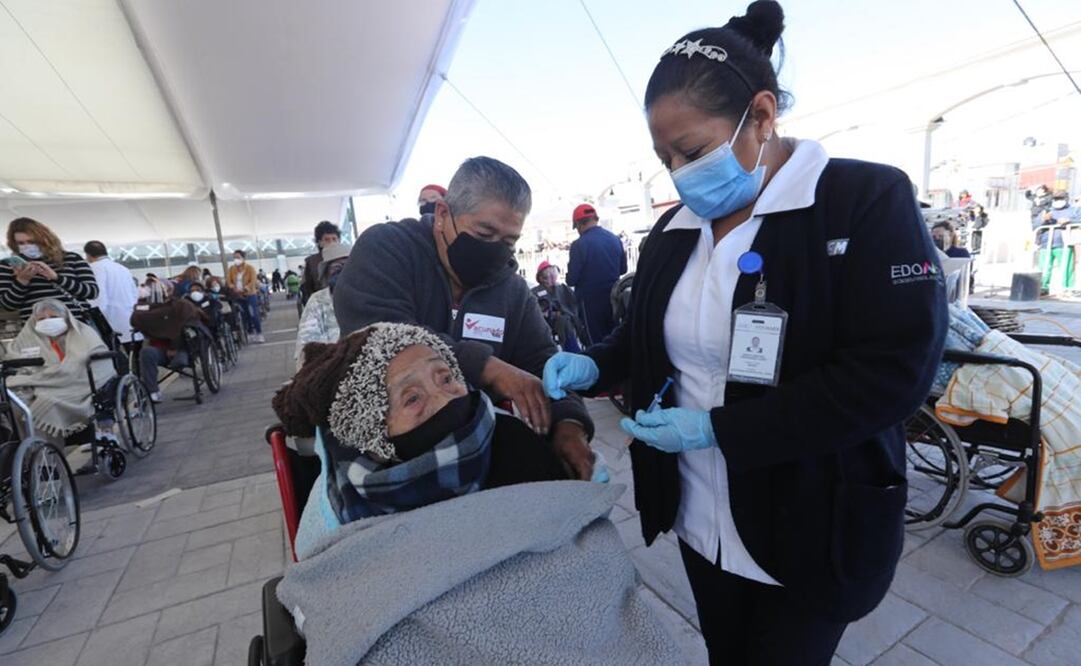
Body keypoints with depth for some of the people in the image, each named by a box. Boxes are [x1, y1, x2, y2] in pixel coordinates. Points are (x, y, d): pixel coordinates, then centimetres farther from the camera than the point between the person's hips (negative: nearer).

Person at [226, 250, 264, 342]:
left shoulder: (250, 268, -6)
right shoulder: (231, 269, 7)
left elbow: (253, 281, -14)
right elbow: (229, 280, 3)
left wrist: (244, 289, -26)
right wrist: (233, 288, -17)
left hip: (250, 294, -4)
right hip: (238, 296, 4)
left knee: (254, 314, -7)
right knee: (245, 316, 7)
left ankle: (259, 333, 2)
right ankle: (251, 333, 17)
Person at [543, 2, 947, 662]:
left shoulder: (869, 199, -14)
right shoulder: (675, 229, 3)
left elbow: (895, 373, -21)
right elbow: (648, 335, 11)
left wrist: (717, 428, -23)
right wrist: (593, 366, -9)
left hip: (814, 530, -4)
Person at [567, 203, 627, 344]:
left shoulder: (579, 245, -16)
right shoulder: (615, 239, 1)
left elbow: (571, 280, -15)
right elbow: (623, 269, 11)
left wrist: (570, 276, 7)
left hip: (591, 300, -5)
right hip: (613, 297, 5)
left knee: (598, 341, 5)